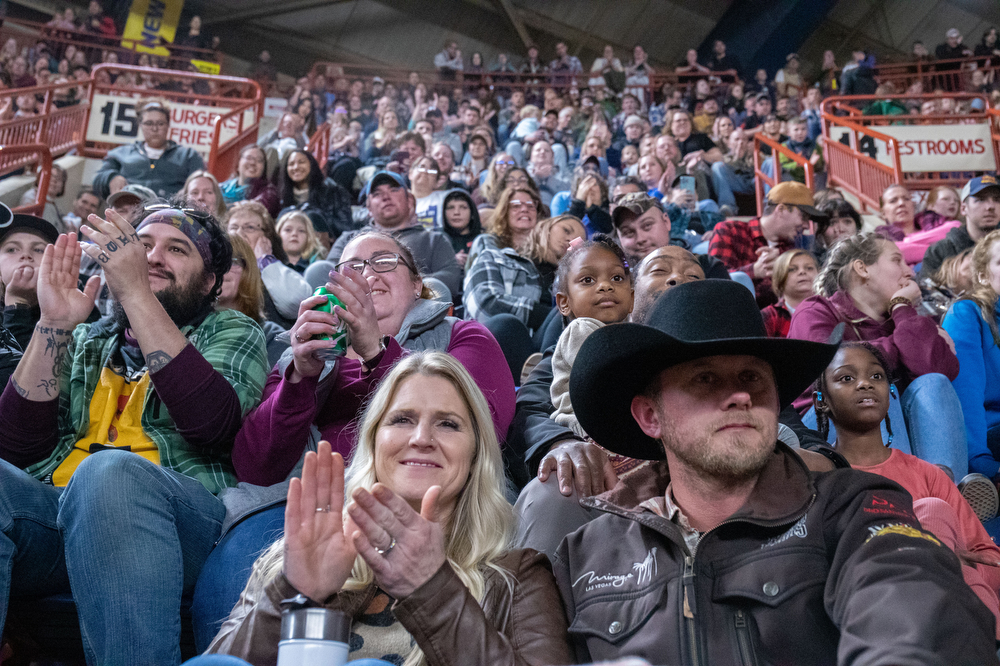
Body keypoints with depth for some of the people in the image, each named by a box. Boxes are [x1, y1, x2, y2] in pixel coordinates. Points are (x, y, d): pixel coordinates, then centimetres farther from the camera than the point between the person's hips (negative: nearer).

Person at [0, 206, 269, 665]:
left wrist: (136, 292, -9)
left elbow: (211, 424, -7)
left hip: (174, 516, -2)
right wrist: (54, 325, 1)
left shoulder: (231, 333, 17)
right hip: (56, 512, 3)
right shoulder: (85, 342, 26)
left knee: (110, 471, -35)